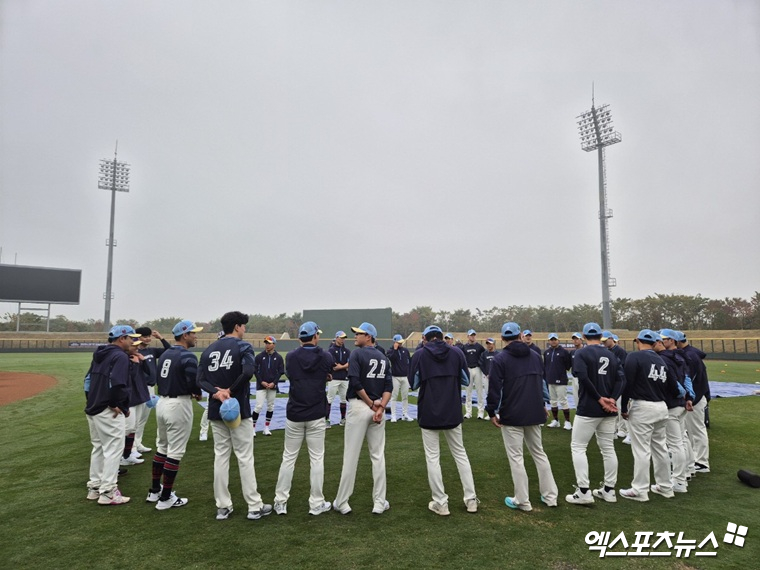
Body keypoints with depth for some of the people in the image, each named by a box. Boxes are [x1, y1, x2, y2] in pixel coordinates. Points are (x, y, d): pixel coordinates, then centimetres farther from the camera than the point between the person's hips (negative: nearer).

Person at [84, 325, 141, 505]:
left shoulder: (99, 354, 14)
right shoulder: (120, 356, -15)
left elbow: (88, 379, 16)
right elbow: (117, 384, -26)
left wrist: (91, 402, 15)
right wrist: (123, 406, -14)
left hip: (93, 409, 10)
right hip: (109, 412, -10)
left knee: (98, 448, 19)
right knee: (113, 449, -2)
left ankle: (94, 488, 27)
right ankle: (108, 493, 2)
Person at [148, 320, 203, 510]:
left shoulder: (164, 354, 9)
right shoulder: (188, 356, -17)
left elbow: (161, 379, 12)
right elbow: (194, 382, -25)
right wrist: (197, 394, -3)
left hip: (162, 402, 9)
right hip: (178, 405, -9)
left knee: (162, 447, 20)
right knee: (175, 452, 1)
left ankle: (154, 491, 31)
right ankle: (165, 498, 9)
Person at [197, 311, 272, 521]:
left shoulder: (209, 350, 9)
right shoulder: (243, 346, -8)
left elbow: (201, 379, 0)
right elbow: (248, 371, -25)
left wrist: (216, 392, -13)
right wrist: (231, 390, -15)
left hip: (216, 410, 5)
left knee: (221, 457, 12)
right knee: (245, 457, 2)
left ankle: (222, 507, 18)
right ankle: (255, 507, 10)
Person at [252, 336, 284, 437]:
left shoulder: (278, 357, 0)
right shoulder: (259, 356, -2)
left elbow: (281, 371, 1)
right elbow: (255, 370, -1)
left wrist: (274, 382, -9)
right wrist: (261, 382, -9)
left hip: (272, 386, 2)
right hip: (261, 385, -2)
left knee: (270, 406, 7)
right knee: (259, 406, -7)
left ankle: (266, 427, 19)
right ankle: (253, 427, 4)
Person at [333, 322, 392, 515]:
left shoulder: (357, 354, -7)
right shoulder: (384, 357, 10)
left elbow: (355, 382, -18)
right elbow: (389, 386, 0)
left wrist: (371, 405, -11)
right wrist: (380, 408, -9)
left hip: (358, 406, -5)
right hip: (377, 408, 5)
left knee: (351, 456, 3)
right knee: (378, 456, 11)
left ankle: (342, 503, 13)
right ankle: (379, 503, 16)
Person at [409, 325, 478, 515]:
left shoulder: (419, 355, -7)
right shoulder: (456, 352, -2)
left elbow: (414, 384, 0)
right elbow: (466, 380, 5)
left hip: (429, 414, -2)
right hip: (453, 412, 3)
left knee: (433, 457, 7)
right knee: (460, 453, 15)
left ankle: (440, 503, 11)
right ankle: (471, 499, 19)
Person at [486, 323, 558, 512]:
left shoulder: (500, 359, -11)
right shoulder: (535, 355, 7)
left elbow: (494, 388, -15)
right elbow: (541, 382, 17)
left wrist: (492, 412, -5)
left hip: (511, 415, -6)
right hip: (534, 413, 6)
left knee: (516, 457, 3)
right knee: (539, 453, 18)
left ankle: (522, 501, 9)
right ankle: (550, 495, 24)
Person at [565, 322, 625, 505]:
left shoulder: (581, 353, -7)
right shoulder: (611, 355, 11)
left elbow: (583, 377, -21)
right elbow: (621, 379, -1)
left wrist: (599, 399, -15)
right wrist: (612, 399, -10)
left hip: (588, 408, -6)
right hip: (609, 410, 6)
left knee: (578, 447, 1)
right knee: (608, 448, 15)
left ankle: (584, 492, -2)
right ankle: (609, 490, 22)